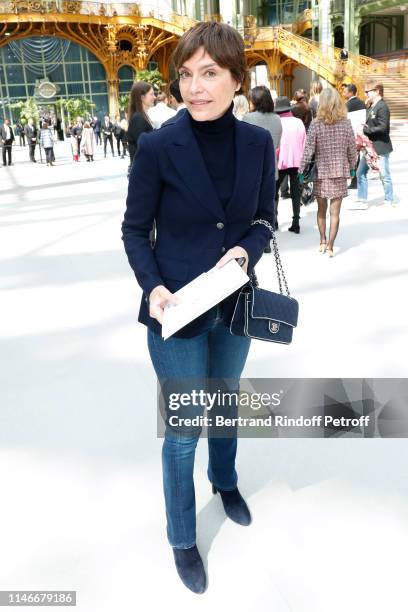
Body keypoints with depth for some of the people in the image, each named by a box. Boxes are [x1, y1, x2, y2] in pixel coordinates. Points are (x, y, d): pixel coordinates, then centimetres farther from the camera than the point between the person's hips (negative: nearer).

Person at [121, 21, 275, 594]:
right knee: (183, 428, 8)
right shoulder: (158, 146, -17)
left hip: (234, 305, 4)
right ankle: (182, 539, 32)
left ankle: (225, 482, 55)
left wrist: (245, 251, -17)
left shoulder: (258, 142, -6)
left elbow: (264, 219, 3)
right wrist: (152, 286, -23)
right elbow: (134, 229, -8)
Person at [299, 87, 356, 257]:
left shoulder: (316, 124, -8)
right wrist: (351, 167, 17)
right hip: (340, 172, 0)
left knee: (321, 209, 17)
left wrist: (301, 170, 2)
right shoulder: (346, 123, -4)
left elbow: (308, 150, -7)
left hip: (321, 172, 0)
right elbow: (352, 149, 2)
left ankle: (322, 241, 22)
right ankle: (330, 246, 4)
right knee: (335, 212, 3)